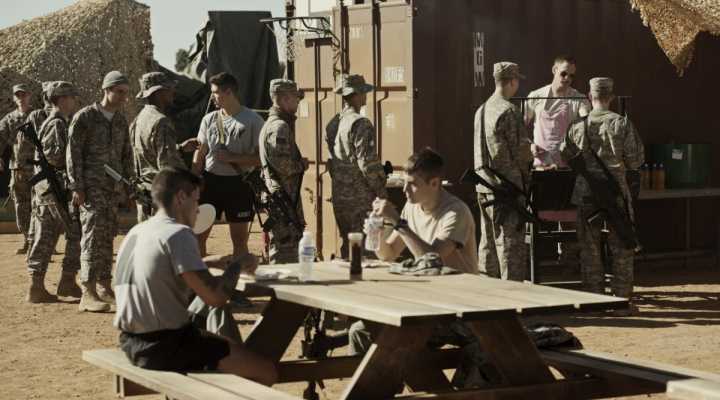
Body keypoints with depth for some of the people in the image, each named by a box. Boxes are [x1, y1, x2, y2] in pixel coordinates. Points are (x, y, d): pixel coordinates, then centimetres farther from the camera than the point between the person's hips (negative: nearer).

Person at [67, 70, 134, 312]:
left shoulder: (121, 121, 13)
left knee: (108, 236, 8)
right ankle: (88, 293, -16)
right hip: (91, 186, -6)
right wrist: (77, 187, -11)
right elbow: (73, 153, -7)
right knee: (93, 234, -13)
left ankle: (104, 286, 16)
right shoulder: (85, 117, -5)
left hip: (114, 188, 6)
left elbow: (127, 155, 19)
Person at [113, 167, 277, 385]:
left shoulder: (135, 232, 11)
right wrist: (239, 265, -5)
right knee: (267, 371, -3)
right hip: (165, 346, -10)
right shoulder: (178, 234, -17)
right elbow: (215, 296, -22)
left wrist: (204, 263, 22)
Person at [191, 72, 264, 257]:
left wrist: (232, 157, -16)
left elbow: (261, 158, -8)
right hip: (210, 180, 4)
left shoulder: (253, 120, -5)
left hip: (239, 183, -4)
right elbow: (200, 154, 11)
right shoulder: (209, 119, 9)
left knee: (239, 238, 5)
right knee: (199, 233, 3)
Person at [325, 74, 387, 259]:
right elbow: (367, 163, -19)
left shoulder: (333, 124, 10)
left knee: (347, 244, 16)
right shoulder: (361, 124, -16)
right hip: (361, 198, -8)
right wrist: (381, 191, -9)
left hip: (338, 197, 8)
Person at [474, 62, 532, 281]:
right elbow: (522, 152, -13)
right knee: (510, 241, -4)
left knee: (488, 241, 13)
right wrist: (526, 175, 3)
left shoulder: (481, 110, 11)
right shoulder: (508, 111, -14)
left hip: (484, 186, 8)